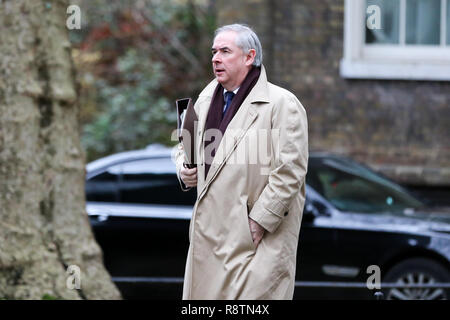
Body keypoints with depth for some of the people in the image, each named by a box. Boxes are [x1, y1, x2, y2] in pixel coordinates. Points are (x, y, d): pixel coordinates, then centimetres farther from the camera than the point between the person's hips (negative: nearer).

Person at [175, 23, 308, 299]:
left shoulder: (282, 104, -10)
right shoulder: (207, 98, 13)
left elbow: (290, 172, -15)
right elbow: (185, 144, 29)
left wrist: (259, 222, -18)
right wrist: (185, 169, 5)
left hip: (260, 237, -7)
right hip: (210, 234, 7)